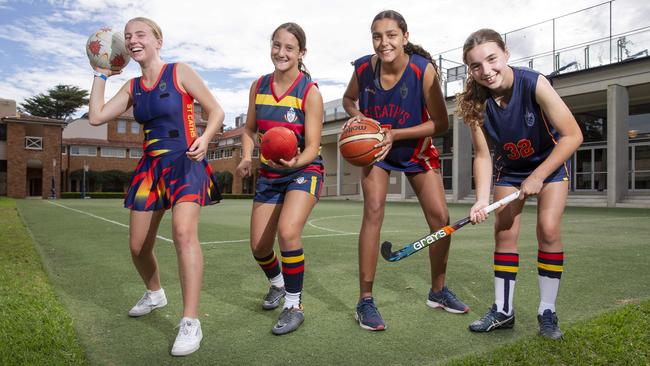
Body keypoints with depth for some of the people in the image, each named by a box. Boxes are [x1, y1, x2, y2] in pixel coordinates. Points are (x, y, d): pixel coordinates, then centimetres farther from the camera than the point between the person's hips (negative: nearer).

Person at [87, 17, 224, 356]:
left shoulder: (180, 73, -3)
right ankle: (154, 293, 41)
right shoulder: (132, 86, 12)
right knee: (138, 245, 11)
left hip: (184, 162, -6)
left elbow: (216, 111, -2)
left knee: (184, 232, -29)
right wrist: (101, 75, 11)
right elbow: (96, 117, 5)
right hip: (151, 165, 6)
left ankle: (190, 322, -23)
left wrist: (205, 138, -20)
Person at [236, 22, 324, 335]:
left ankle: (294, 305, -6)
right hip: (269, 174, 5)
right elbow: (250, 129, 12)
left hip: (303, 171, -5)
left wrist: (294, 162, -36)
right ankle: (277, 284, 41)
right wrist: (246, 158, -6)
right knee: (259, 247, 6)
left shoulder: (310, 92, -13)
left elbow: (312, 148, -15)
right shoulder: (259, 86, 0)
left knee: (288, 231, -29)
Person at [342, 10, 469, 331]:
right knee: (373, 211, -19)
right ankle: (365, 301, -8)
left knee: (440, 218, -2)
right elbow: (348, 99, 4)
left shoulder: (423, 69, -24)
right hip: (374, 148, 0)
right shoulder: (364, 68, -18)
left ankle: (438, 291, 22)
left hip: (417, 150, 1)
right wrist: (357, 116, -18)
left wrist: (396, 134, -29)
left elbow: (441, 123, -20)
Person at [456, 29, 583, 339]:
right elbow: (483, 156, -18)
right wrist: (482, 199, -30)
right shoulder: (477, 102, -22)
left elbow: (573, 135, -25)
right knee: (504, 230, -2)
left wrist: (538, 177, -25)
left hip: (551, 160, -2)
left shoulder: (534, 84, -30)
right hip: (510, 167, 3)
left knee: (548, 228, -14)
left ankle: (547, 312, 3)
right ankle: (502, 311, 10)